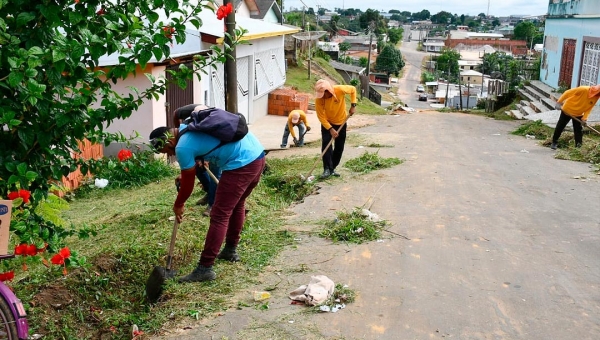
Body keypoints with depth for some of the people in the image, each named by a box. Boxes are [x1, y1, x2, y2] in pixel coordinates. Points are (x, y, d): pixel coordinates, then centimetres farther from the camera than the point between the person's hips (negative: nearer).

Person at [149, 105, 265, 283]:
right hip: (257, 154, 10)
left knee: (219, 216, -5)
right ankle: (231, 250, 39)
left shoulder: (183, 147, -9)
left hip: (240, 165, -10)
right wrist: (186, 174, 36)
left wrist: (178, 205, 19)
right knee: (237, 204, 25)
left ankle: (205, 268, -1)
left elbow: (188, 183, 2)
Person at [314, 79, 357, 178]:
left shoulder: (340, 90, -28)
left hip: (341, 122, 2)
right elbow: (321, 117, -22)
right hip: (327, 123, -1)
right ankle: (327, 169, -21)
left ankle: (332, 168, 16)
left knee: (339, 147, 4)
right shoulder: (319, 99, -27)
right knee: (326, 143, -21)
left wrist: (353, 105, -15)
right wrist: (330, 129, -30)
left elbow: (353, 89, -8)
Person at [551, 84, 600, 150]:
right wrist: (559, 102, -26)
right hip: (567, 110, -5)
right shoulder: (583, 89, -31)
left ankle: (578, 145, 12)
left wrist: (585, 118, -19)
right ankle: (554, 142, 20)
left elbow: (589, 108, -5)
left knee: (578, 130, 3)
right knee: (560, 127, 4)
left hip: (578, 114, 5)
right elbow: (568, 93, -25)